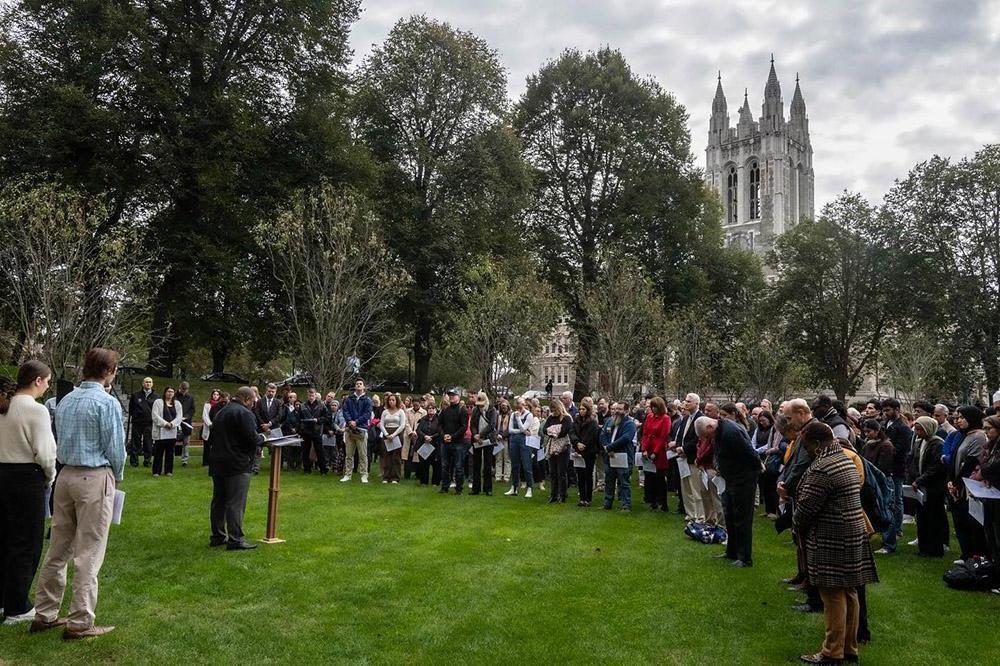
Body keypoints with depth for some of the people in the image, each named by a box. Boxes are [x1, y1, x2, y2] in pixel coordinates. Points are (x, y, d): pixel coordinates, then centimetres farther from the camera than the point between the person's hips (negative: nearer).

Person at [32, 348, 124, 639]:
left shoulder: (65, 401, 9)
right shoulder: (107, 403, -13)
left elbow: (61, 440, 14)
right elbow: (115, 447, -11)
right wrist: (117, 476, 7)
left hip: (66, 475, 7)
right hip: (95, 477, -7)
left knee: (58, 549, 14)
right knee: (88, 554, -1)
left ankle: (45, 614, 22)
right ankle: (80, 622, 5)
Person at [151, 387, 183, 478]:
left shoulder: (177, 404, 13)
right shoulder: (158, 402, 3)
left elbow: (179, 416, 4)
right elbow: (155, 415, -7)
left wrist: (172, 424, -12)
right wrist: (164, 423, -16)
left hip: (173, 432, 3)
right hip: (160, 431, -3)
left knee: (170, 452, 8)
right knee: (158, 452, -2)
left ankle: (169, 470, 15)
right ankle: (156, 471, 4)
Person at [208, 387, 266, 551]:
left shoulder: (221, 413, 15)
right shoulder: (244, 414, -14)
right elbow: (252, 439, -22)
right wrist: (262, 437, 0)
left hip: (218, 463, 9)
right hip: (237, 465, -9)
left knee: (219, 501, 14)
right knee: (236, 502, -6)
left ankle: (217, 536, 21)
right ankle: (235, 539, -5)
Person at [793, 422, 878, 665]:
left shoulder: (821, 468, -20)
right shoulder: (846, 460, 11)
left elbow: (807, 506, -18)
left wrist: (797, 525, 3)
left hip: (832, 541, -9)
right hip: (854, 537, 9)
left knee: (834, 597, -1)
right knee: (849, 594, 15)